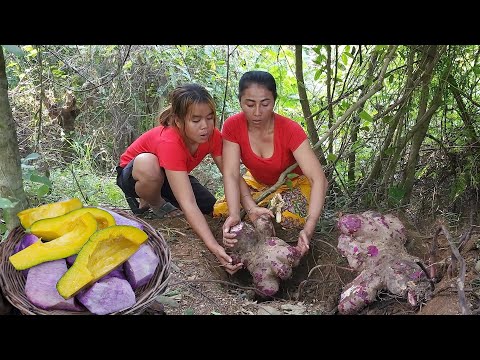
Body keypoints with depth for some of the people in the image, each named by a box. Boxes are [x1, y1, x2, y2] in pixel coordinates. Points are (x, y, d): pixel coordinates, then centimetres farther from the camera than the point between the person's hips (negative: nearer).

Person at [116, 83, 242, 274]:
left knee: (213, 210, -12)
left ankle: (155, 199, 12)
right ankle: (153, 203, -6)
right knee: (147, 162, -40)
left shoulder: (212, 136, -21)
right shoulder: (169, 142, -40)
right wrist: (214, 247, -56)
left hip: (171, 177, 6)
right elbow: (188, 204, -47)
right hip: (133, 173, -6)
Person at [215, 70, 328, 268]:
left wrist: (308, 229, -53)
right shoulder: (233, 127, -23)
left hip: (294, 183, -3)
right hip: (258, 183, 3)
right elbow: (231, 175, -28)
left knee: (287, 215, -31)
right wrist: (235, 215, -48)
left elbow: (319, 179, -38)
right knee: (221, 210, -17)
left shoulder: (290, 130, -31)